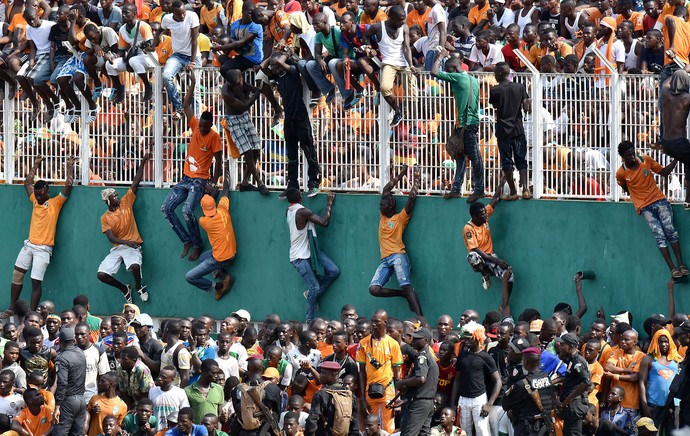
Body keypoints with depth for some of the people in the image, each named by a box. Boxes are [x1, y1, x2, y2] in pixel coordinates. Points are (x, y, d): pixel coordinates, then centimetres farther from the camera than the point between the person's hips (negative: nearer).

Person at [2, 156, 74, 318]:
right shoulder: (35, 201, 12)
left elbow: (68, 185, -8)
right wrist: (35, 165, 27)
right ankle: (11, 309, 14)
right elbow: (27, 183, 25)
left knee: (36, 281, -9)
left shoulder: (56, 203, -3)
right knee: (17, 274, 6)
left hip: (43, 248, -6)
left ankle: (32, 313, -3)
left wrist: (70, 167, -1)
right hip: (29, 244, 6)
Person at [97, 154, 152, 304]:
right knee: (101, 274, -13)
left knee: (135, 266, -33)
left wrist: (143, 162, -3)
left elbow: (136, 182, 1)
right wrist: (126, 242, -27)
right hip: (117, 248, 2)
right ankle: (125, 289, 13)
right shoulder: (105, 218, 2)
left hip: (132, 246, -2)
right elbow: (111, 238, -10)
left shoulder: (126, 203, 4)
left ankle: (139, 287, 0)